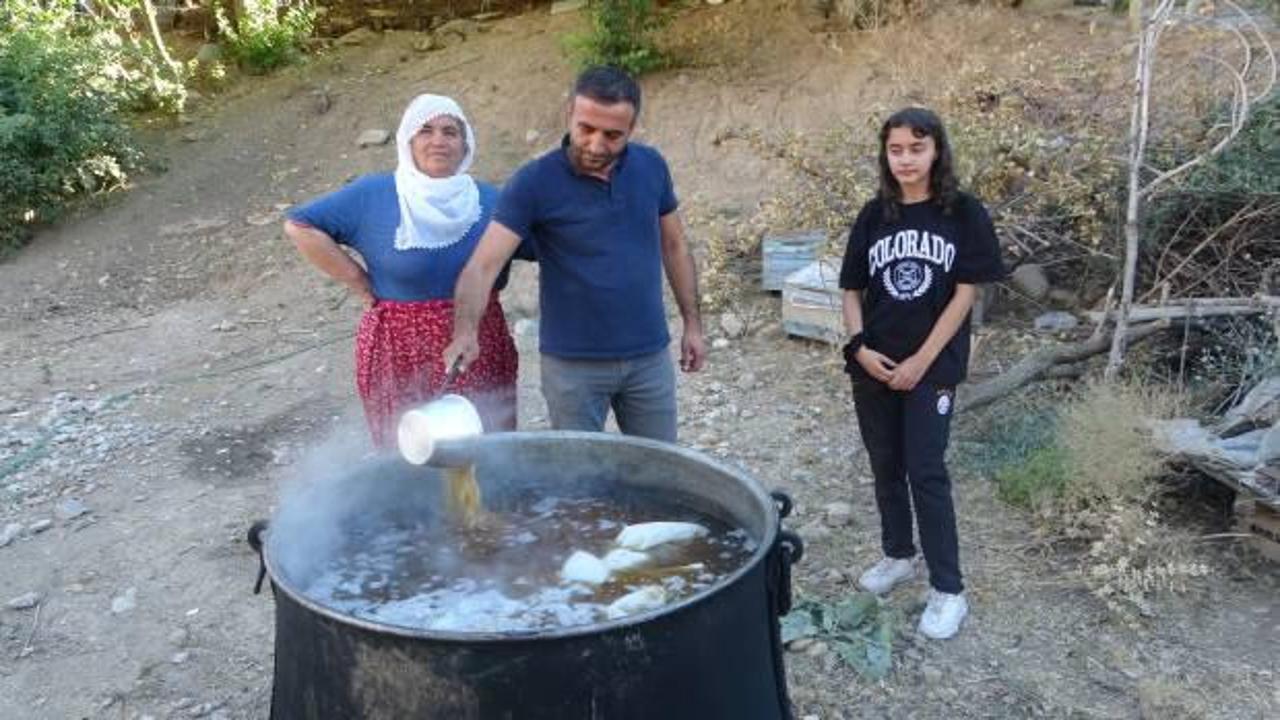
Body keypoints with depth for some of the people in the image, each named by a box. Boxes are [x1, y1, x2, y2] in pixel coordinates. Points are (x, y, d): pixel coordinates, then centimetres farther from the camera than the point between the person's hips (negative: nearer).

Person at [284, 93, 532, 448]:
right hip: (401, 364, -2)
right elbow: (300, 225, -3)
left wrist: (484, 285, 0)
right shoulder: (373, 196, -1)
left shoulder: (489, 201, 7)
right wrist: (361, 283, -6)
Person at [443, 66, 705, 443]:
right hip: (573, 364, -3)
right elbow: (482, 266, -20)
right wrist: (465, 331, -37)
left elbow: (673, 245, 10)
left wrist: (693, 323, 8)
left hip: (650, 357, 3)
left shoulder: (651, 166, -1)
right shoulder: (534, 182, -14)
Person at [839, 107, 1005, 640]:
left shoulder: (963, 214, -5)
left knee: (926, 472, -5)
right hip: (873, 367, 4)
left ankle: (948, 590, 6)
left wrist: (921, 361, -12)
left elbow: (964, 294, -8)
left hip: (933, 366, -4)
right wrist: (859, 347, -8)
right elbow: (852, 290, 7)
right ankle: (897, 555, 33)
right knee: (886, 466, 13)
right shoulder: (873, 216, 4)